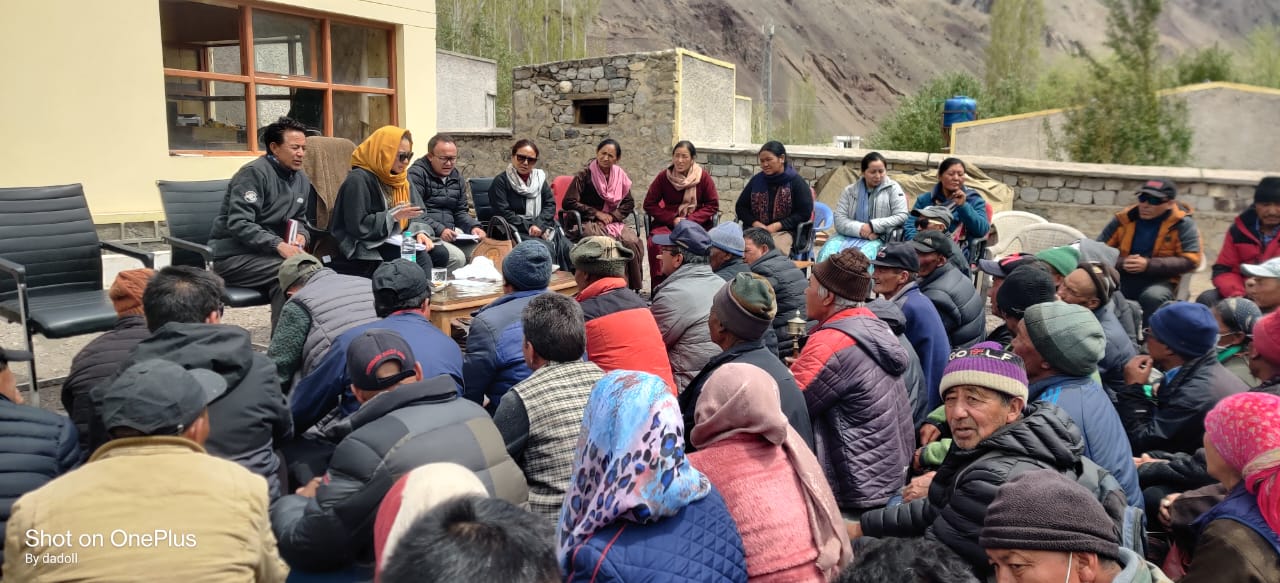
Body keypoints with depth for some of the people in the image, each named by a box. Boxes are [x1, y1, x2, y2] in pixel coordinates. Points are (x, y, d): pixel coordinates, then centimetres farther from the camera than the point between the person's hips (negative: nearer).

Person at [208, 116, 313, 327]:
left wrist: (301, 236, -4)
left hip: (267, 254, 7)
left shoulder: (302, 180, 11)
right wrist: (278, 245, -31)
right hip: (233, 256, -7)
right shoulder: (254, 173, -14)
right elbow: (238, 224, -21)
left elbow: (299, 220, 20)